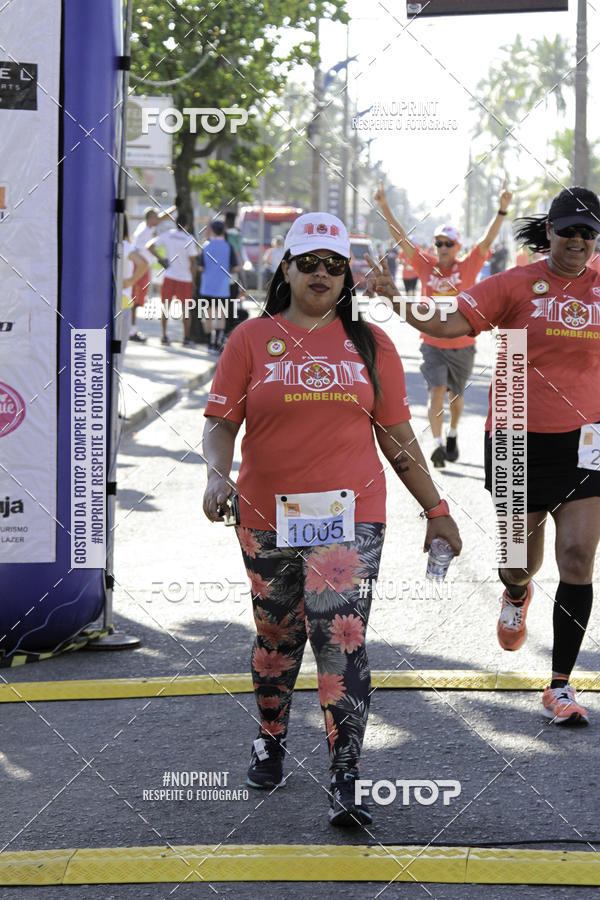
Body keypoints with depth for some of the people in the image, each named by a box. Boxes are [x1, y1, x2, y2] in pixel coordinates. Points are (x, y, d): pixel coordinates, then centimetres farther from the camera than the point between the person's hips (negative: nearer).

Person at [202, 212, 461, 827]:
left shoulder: (370, 343, 8)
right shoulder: (250, 339, 4)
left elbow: (396, 435, 11)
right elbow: (221, 419, 1)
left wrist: (435, 509, 10)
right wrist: (216, 475, -18)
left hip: (351, 516, -1)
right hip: (267, 517, 1)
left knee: (341, 639, -12)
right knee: (277, 635, 14)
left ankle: (345, 785, -13)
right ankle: (270, 740, 40)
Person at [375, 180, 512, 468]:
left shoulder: (467, 268, -5)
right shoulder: (426, 266, -2)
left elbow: (488, 240, -14)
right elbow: (401, 238, -5)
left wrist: (502, 211, -26)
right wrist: (385, 208, -13)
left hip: (462, 346, 0)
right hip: (433, 344, 0)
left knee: (456, 395, 14)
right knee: (437, 390, -14)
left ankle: (452, 435, 39)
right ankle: (437, 445, -11)